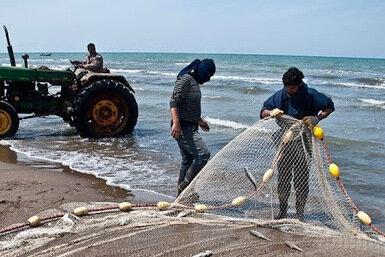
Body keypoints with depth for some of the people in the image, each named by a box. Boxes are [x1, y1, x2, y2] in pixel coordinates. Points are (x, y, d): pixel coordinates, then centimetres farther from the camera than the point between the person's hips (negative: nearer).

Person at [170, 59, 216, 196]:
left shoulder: (195, 82, 17)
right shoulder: (185, 79, -13)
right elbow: (174, 101, -22)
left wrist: (199, 120, 36)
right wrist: (176, 123, -33)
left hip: (190, 127, 11)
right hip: (182, 128, -11)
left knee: (188, 160, 13)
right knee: (203, 154, -18)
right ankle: (184, 185, -8)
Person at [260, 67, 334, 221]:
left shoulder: (310, 95, -10)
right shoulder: (280, 95, -4)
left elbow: (329, 107, -2)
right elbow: (263, 112, -4)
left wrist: (317, 118, -19)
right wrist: (271, 112, -27)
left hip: (303, 143, -2)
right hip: (284, 143, 3)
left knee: (301, 179, 1)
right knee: (283, 177, 9)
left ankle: (300, 214, 15)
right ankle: (282, 212, 23)